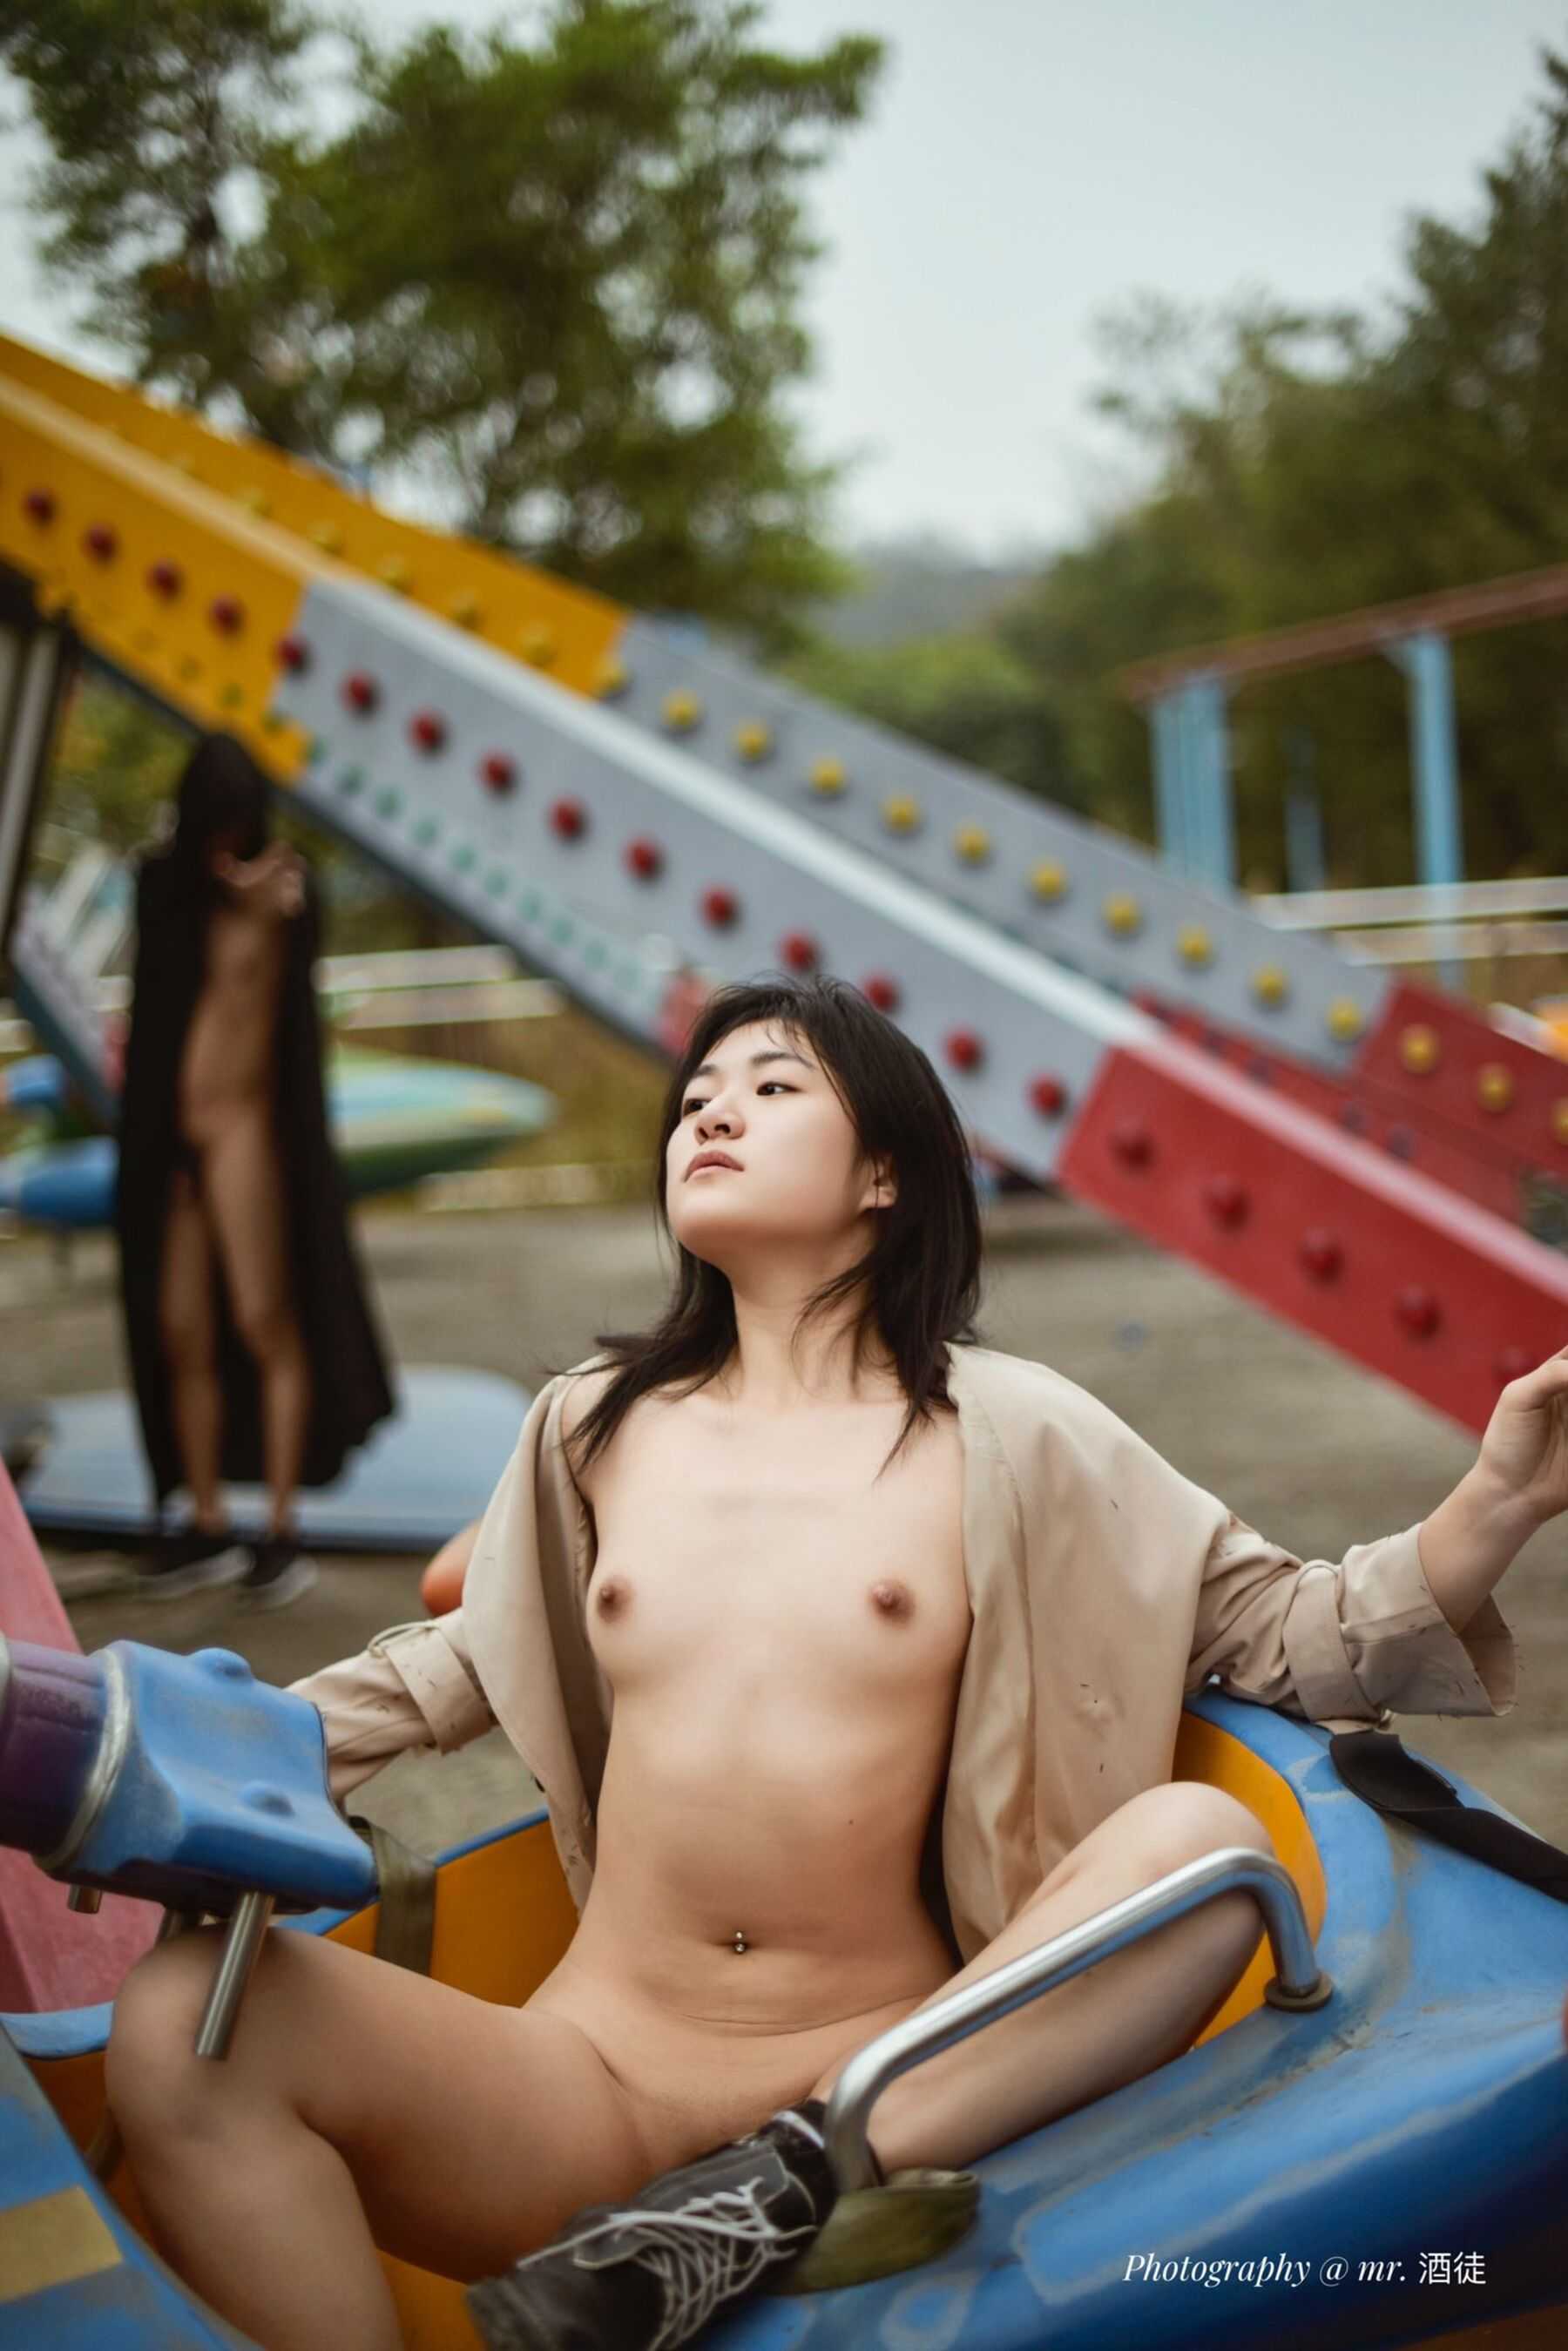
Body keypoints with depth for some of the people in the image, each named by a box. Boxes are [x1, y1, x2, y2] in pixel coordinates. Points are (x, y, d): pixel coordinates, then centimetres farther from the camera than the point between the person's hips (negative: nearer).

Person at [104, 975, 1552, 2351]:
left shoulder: (1004, 1434, 4)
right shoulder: (597, 1425, 12)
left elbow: (1284, 1630, 5)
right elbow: (454, 1663, 24)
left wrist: (1499, 1502, -12)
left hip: (901, 2064, -1)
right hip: (596, 2071, 2)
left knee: (1200, 1836, -27)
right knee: (182, 2020, -24)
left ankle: (782, 2193, -26)